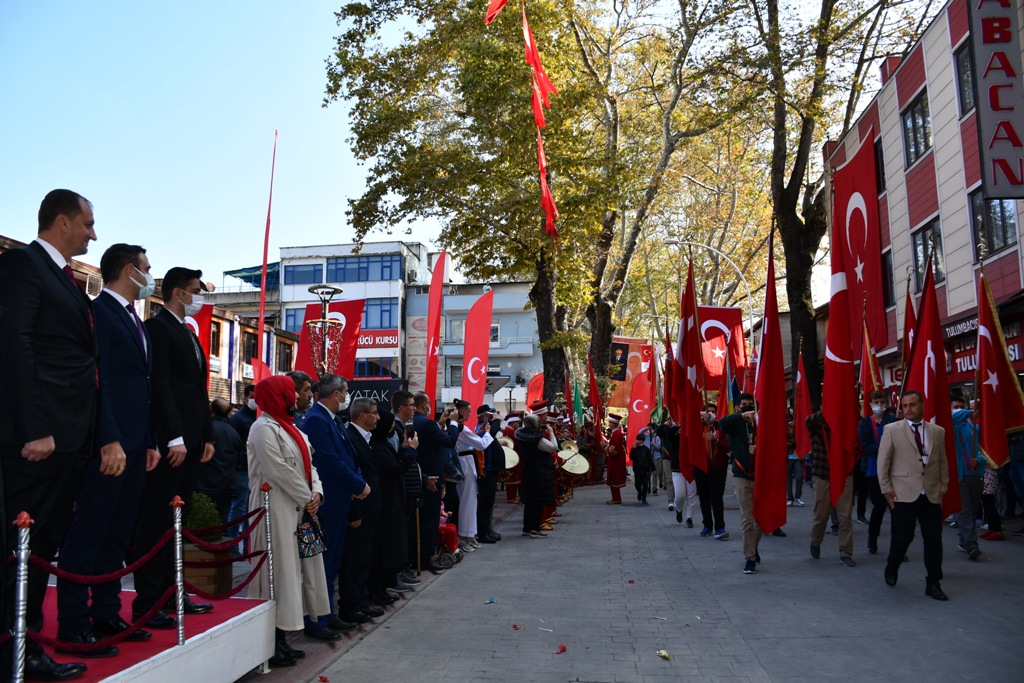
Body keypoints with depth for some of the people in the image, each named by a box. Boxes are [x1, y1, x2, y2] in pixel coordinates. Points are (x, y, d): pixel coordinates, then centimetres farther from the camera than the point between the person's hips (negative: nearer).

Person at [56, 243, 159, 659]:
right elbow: (97, 381, -16)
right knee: (89, 533, -2)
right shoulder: (99, 311, -7)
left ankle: (106, 616, 20)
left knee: (117, 535, 12)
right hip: (109, 445, -9)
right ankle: (73, 625, 6)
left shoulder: (135, 322, 20)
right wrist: (110, 441, -21)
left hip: (134, 446, 9)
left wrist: (150, 442, 16)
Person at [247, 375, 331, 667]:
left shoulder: (290, 428, 18)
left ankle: (280, 637, 17)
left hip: (297, 508, 9)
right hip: (276, 508, -9)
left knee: (291, 569, 10)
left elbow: (308, 465, 14)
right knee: (278, 570, -6)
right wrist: (306, 499, -13)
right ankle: (271, 643, 0)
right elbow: (279, 471, -18)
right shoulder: (263, 428, -11)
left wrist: (316, 492, -3)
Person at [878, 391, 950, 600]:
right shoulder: (892, 431, -1)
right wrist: (886, 490, -4)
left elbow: (943, 463, 13)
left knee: (934, 539, 2)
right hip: (903, 494, -3)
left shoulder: (938, 432, 8)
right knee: (902, 537, 1)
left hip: (931, 495, 3)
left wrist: (943, 488, 7)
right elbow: (882, 463, -1)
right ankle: (891, 570, 27)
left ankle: (933, 584, 14)